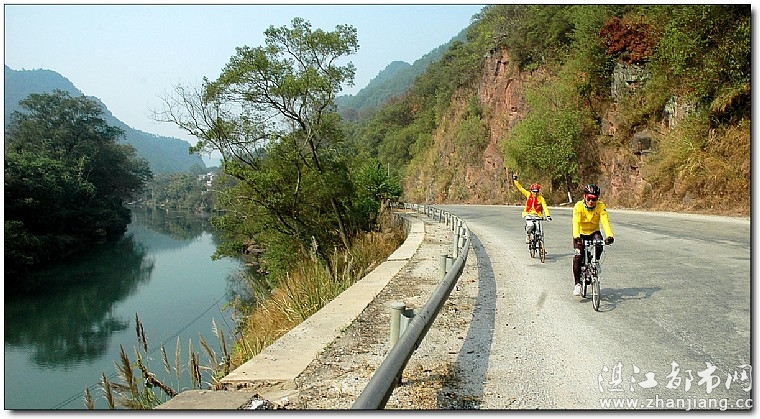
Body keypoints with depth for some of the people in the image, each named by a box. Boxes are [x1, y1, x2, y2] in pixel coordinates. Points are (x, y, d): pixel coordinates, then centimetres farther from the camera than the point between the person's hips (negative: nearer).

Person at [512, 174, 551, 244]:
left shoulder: (541, 198, -6)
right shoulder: (528, 195, -1)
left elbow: (545, 207, -15)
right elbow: (520, 188, -1)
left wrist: (548, 215, -29)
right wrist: (515, 180, -8)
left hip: (537, 215, 0)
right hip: (528, 214, 0)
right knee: (530, 225, -27)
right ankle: (528, 236, 4)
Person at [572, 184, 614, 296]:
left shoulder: (601, 206, -18)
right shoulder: (579, 206, -22)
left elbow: (605, 221, -29)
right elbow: (576, 222, -33)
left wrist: (609, 236, -46)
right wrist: (576, 236, -50)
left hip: (594, 232, 1)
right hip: (581, 234, -1)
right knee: (578, 257, -18)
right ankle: (577, 284, -7)